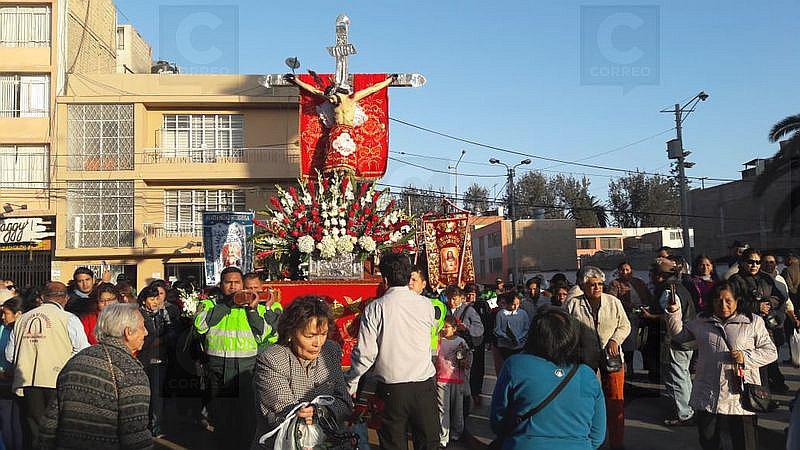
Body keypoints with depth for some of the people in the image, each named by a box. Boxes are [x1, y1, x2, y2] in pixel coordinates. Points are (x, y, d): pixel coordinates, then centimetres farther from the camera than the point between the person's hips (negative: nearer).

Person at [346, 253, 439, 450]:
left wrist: (351, 382, 4)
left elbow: (365, 353, -10)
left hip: (391, 387, -1)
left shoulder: (374, 309, -9)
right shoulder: (426, 305, -4)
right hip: (424, 385, 1)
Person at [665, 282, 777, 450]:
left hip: (740, 398, -3)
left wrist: (746, 357, -13)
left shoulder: (753, 322, 2)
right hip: (706, 397, 3)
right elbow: (678, 334, 16)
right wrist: (674, 312, 2)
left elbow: (770, 352, 2)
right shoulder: (702, 321, 11)